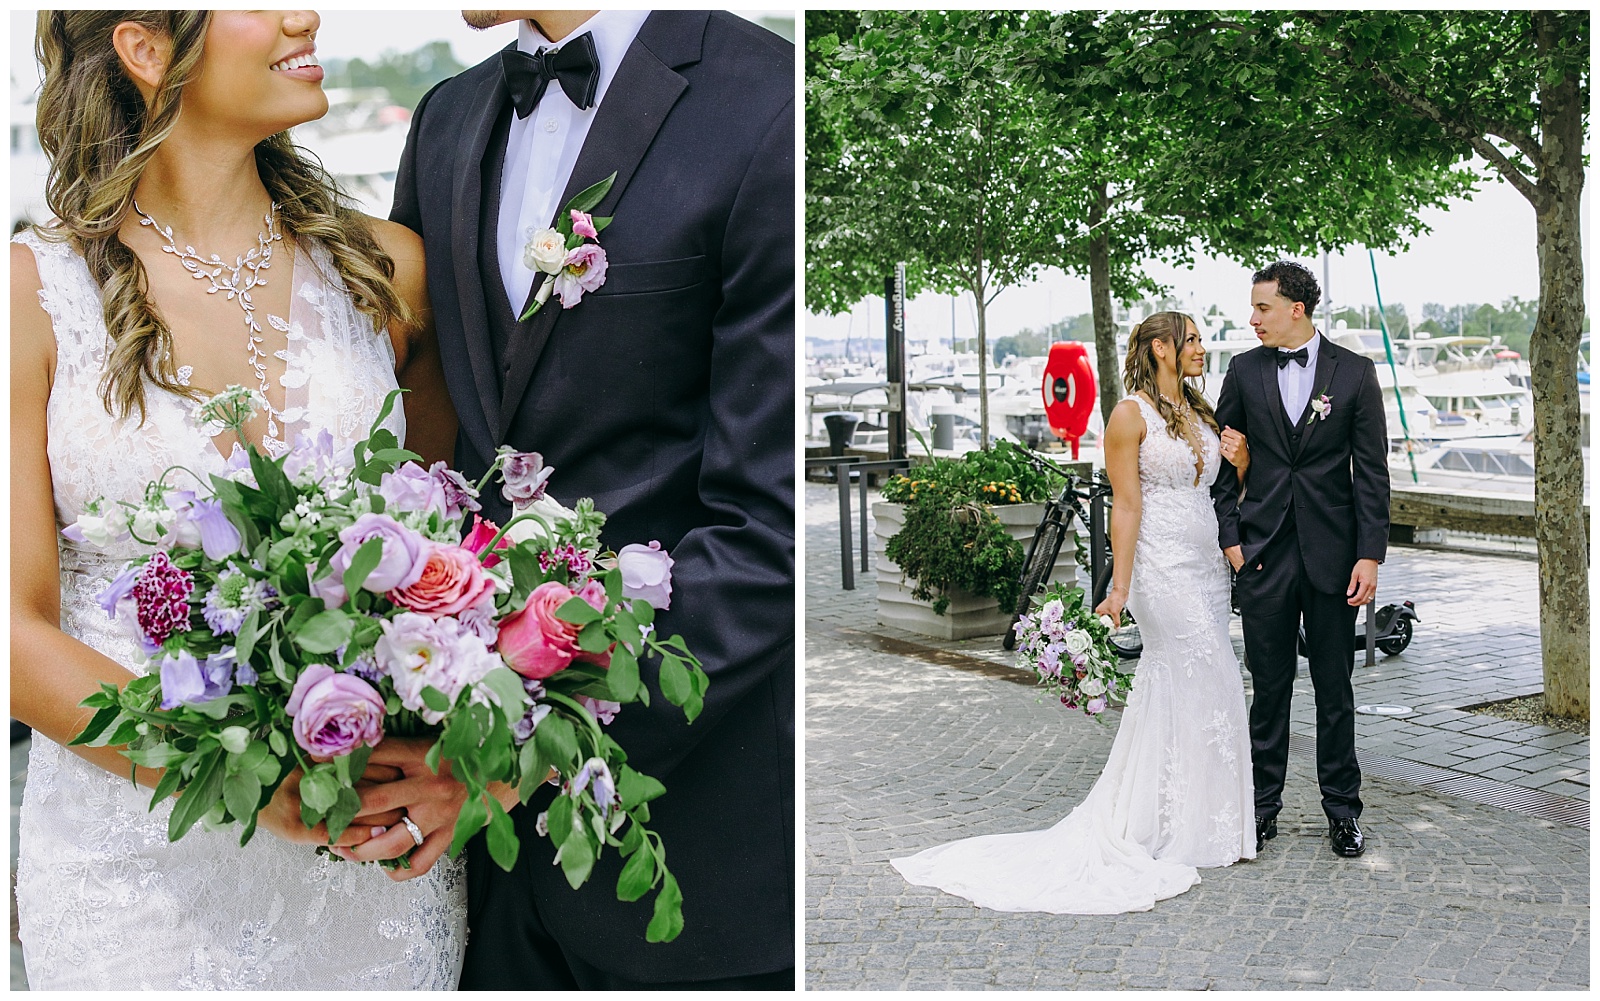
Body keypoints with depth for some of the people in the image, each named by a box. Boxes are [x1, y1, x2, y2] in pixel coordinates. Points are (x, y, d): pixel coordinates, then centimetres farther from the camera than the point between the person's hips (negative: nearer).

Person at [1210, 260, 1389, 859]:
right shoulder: (1245, 370, 5)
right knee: (1269, 685, 7)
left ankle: (1342, 808, 19)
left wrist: (1370, 555, -7)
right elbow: (1224, 459, 8)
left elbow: (1372, 470, 0)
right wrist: (1229, 536, -1)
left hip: (1332, 553, -1)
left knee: (1334, 686, 7)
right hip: (1264, 552, 1)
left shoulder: (1354, 372, 1)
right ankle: (1263, 803, 18)